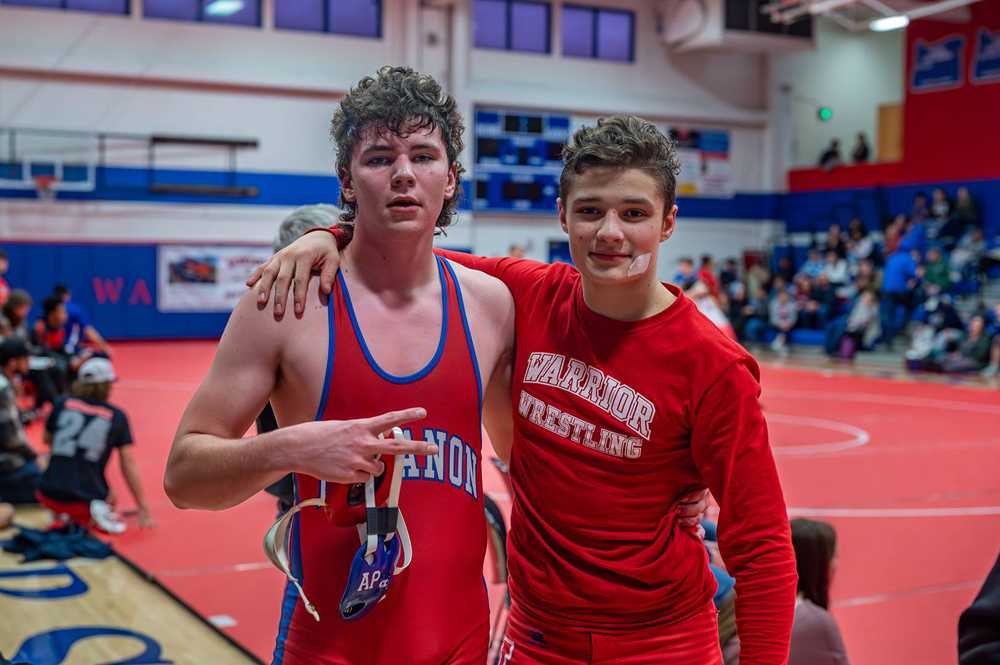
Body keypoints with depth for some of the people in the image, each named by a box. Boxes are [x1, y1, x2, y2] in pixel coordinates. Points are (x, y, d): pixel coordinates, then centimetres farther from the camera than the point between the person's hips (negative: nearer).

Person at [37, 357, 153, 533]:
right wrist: (143, 509, 0)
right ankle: (84, 518, -2)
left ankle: (62, 512, 10)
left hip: (49, 495, 2)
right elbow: (129, 465, -2)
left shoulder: (62, 404, 3)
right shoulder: (117, 416, 0)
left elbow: (47, 440, 20)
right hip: (86, 498, -2)